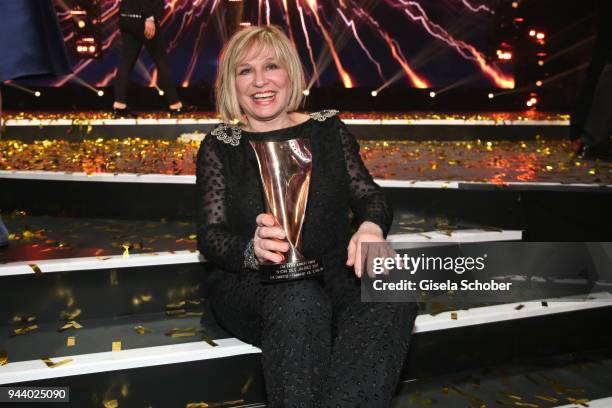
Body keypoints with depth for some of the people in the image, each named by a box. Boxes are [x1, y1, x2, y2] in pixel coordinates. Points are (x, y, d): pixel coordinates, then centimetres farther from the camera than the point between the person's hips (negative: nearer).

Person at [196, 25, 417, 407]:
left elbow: (369, 195, 5)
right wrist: (252, 249, -27)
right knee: (302, 302, -35)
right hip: (250, 284, -2)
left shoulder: (328, 129, 9)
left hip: (332, 273, 2)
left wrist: (372, 226, -21)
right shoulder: (220, 146, 5)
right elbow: (211, 236, -2)